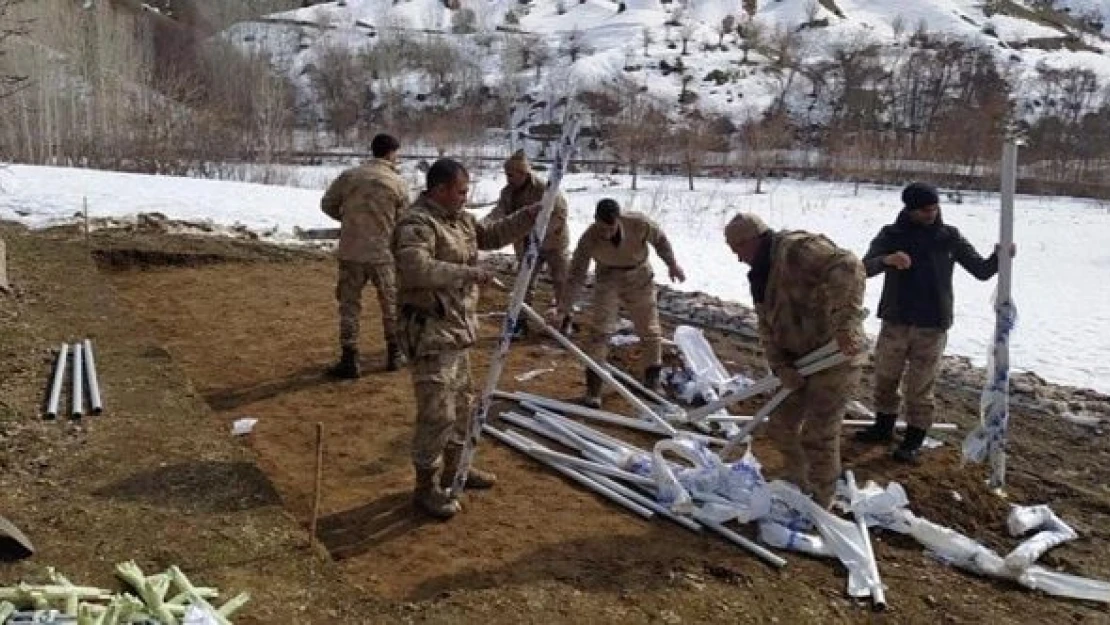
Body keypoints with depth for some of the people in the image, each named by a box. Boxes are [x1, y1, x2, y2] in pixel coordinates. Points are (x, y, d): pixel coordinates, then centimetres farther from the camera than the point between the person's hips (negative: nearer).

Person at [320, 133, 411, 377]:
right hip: (383, 252, -1)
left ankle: (349, 360, 9)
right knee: (391, 304, 15)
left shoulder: (349, 176, -1)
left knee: (349, 305, 9)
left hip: (351, 251, 1)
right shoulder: (398, 183, -7)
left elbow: (327, 204, 6)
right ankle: (394, 355, 25)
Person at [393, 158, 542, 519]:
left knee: (461, 404, 21)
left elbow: (493, 235, 24)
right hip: (430, 333, -10)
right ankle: (426, 487, 9)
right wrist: (468, 272, -33)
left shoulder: (460, 219, 11)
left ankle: (454, 468, 38)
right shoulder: (417, 224, -19)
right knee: (437, 413, -5)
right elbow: (415, 268, -35)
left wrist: (529, 216, 10)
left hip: (457, 330, 10)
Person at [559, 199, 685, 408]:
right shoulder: (589, 239, -28)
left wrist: (672, 264, 5)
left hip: (640, 279, 1)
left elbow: (659, 239, -8)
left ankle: (652, 383, 26)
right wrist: (564, 309, -25)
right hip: (608, 281, -1)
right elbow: (576, 275, -23)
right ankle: (593, 388, -4)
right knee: (598, 330, -11)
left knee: (650, 331, 8)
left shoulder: (639, 224, -29)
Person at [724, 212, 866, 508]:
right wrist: (780, 367, -7)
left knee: (818, 438, -3)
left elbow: (848, 267, -33)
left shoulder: (797, 249, -19)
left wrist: (845, 322, -39)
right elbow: (768, 327, 8)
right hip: (801, 359, 9)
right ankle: (797, 486, 36)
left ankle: (820, 505, 16)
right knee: (781, 427, 16)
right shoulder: (761, 274, 11)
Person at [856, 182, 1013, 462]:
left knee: (919, 387, 3)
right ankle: (883, 427, 34)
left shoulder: (949, 237, -1)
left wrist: (999, 257, -21)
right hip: (894, 322, 1)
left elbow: (982, 271, 1)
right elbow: (865, 268, -14)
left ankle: (913, 440, 18)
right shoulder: (891, 234, -2)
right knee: (885, 379, 14)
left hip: (932, 326, -1)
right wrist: (887, 259, -35)